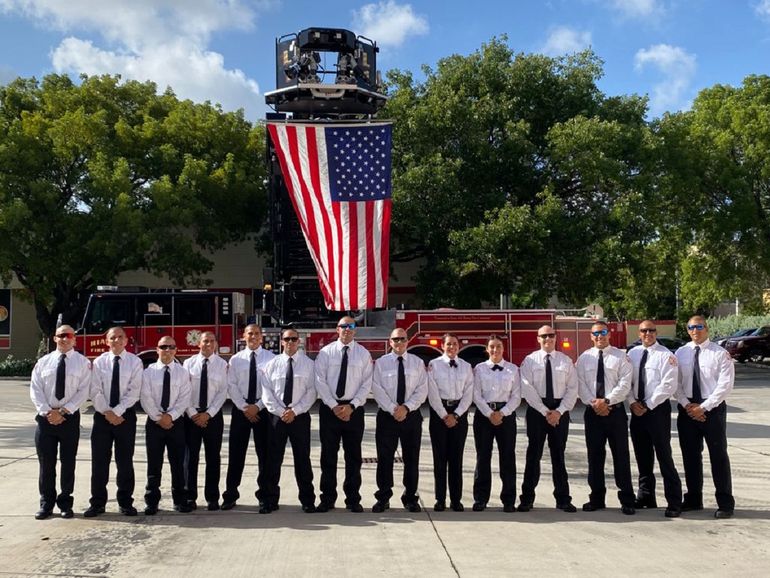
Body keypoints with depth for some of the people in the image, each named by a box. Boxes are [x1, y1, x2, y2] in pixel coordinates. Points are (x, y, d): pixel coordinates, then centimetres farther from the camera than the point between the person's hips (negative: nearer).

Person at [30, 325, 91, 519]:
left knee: (68, 462, 6)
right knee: (46, 463, 5)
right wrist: (47, 412, -11)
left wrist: (63, 411, -14)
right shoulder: (43, 362, 7)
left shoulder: (82, 363, 1)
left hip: (70, 418, -1)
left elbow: (83, 391, -6)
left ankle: (65, 503, 16)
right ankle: (46, 504, 15)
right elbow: (35, 390, 1)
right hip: (46, 418, 1)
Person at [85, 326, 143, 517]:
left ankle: (125, 502, 14)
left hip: (126, 415, -1)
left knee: (125, 460, 5)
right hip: (102, 415, 1)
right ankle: (97, 503, 11)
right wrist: (107, 412, -11)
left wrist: (116, 411, -15)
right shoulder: (99, 362, 4)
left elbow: (134, 392, -9)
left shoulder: (135, 362, -1)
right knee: (99, 460, 3)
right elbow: (95, 391, -1)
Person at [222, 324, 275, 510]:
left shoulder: (271, 358, 0)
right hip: (240, 409, 1)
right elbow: (232, 386, 1)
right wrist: (244, 408, -9)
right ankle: (230, 495, 10)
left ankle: (264, 495, 15)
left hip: (263, 409, -1)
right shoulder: (235, 359, 6)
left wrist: (257, 406, -12)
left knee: (264, 452, 5)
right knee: (236, 453, 3)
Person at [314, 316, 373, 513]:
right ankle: (327, 499, 12)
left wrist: (351, 406, -11)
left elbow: (367, 384, -1)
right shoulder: (326, 352, 3)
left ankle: (353, 499, 13)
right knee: (328, 455, 4)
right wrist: (334, 406, -11)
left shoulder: (363, 354, 3)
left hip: (354, 409, 0)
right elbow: (320, 381, -2)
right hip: (329, 408, 0)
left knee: (353, 456, 6)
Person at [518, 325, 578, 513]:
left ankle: (563, 499, 13)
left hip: (560, 411, 2)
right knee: (534, 454, 2)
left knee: (558, 455, 8)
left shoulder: (566, 361, 6)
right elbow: (527, 389, -7)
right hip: (537, 410, -1)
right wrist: (545, 411, -12)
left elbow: (572, 389, 2)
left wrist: (559, 411, -10)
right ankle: (527, 499, 8)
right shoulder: (530, 360, 1)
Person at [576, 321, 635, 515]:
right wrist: (594, 403, -12)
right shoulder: (584, 358, 8)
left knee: (621, 455, 0)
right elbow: (581, 385, 1)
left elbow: (624, 384, -8)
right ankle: (597, 498, 16)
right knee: (594, 455, 7)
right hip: (592, 412, 2)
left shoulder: (621, 356, 1)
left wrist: (607, 401, -17)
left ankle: (627, 500, 6)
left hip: (615, 410, -2)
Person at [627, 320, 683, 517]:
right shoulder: (632, 354, 10)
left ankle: (674, 502, 0)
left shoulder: (665, 355, -7)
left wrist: (648, 405, -14)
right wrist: (632, 402, -4)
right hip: (637, 410, 6)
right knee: (642, 456, 13)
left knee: (664, 456, -5)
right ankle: (646, 496, 25)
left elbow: (668, 386, -13)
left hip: (658, 409, -6)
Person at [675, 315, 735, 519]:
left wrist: (703, 407, -15)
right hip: (687, 409, 4)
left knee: (718, 455, 0)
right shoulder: (680, 353, 7)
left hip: (712, 408, -4)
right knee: (690, 455, 10)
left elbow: (725, 385, -10)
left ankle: (725, 503, 8)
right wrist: (687, 405, -8)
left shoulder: (720, 354, -4)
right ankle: (693, 499, 21)